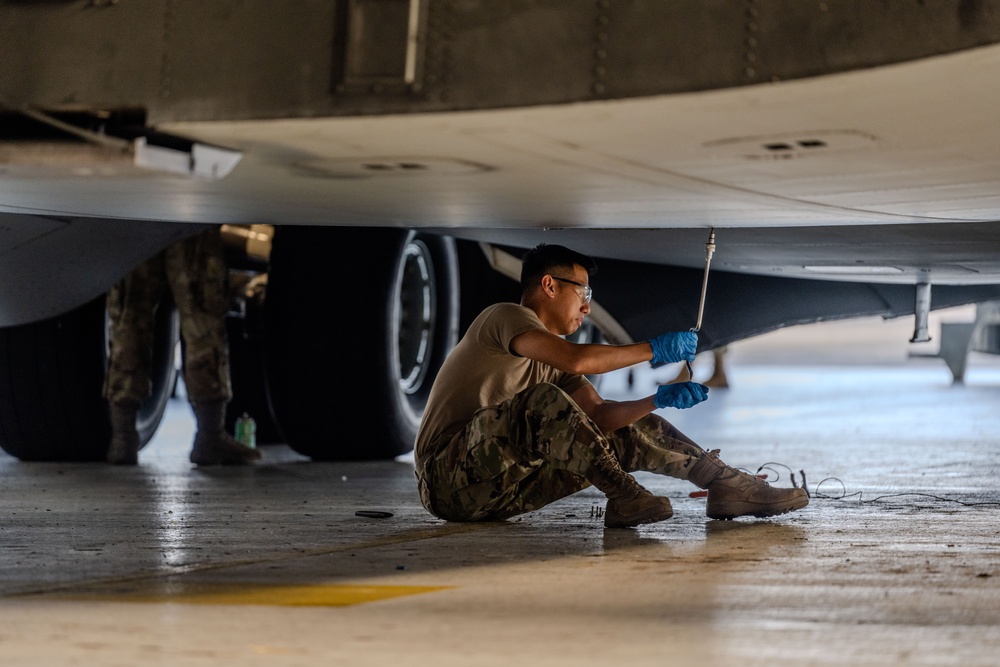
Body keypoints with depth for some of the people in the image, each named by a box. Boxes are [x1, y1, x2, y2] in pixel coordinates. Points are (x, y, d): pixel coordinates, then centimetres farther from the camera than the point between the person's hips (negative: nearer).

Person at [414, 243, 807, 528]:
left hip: (502, 488, 9)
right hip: (449, 479, -9)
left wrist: (659, 399, -4)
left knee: (626, 432, 5)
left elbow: (599, 415, 12)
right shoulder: (505, 317, -8)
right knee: (545, 401, -31)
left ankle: (724, 483, 4)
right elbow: (576, 360, -25)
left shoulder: (552, 362, 21)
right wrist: (653, 350, -16)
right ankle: (623, 498, -27)